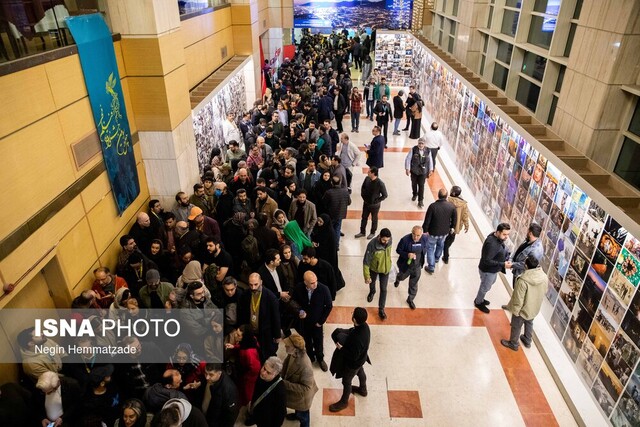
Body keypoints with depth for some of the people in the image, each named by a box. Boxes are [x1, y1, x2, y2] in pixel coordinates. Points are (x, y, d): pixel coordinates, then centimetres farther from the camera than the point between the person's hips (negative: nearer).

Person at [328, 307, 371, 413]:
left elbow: (353, 356, -32)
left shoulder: (357, 339, -45)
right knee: (360, 372, 34)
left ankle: (344, 402, 43)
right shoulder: (363, 325, -21)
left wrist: (341, 348, -20)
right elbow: (352, 331, 1)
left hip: (353, 362, -7)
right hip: (361, 358, 7)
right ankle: (363, 390, 62)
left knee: (346, 381, 18)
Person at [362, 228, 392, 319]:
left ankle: (381, 309, 29)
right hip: (374, 268, -2)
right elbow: (366, 261, -27)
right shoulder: (372, 245, -37)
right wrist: (367, 276, -21)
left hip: (385, 269, 2)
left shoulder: (389, 241, -24)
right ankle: (372, 292, 63)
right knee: (372, 282, 28)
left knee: (383, 289, 11)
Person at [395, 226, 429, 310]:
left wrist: (422, 257, 4)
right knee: (402, 277, 29)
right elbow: (398, 250, -17)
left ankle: (410, 299, 38)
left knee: (413, 284, 15)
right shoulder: (405, 240, -30)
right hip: (405, 265, -2)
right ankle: (397, 280, 67)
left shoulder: (425, 239, -19)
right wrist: (407, 254, -33)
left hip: (417, 266, 2)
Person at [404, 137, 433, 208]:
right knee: (414, 184, 17)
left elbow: (430, 160, 6)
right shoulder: (413, 149, -13)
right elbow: (408, 159, -9)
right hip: (414, 171, 0)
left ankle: (420, 200, 10)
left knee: (421, 186, -1)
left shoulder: (427, 151, -8)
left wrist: (430, 169, 10)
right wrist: (407, 169, -11)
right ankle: (414, 195, 45)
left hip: (423, 171, 0)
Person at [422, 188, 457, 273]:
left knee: (430, 248, 15)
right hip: (444, 232, 4)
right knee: (440, 244, 31)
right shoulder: (451, 206, -15)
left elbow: (427, 220, -20)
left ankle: (431, 267, 17)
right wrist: (451, 228, 16)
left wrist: (425, 230, -4)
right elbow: (454, 219, -2)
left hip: (433, 232, -4)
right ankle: (437, 258, 55)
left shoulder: (433, 206, -27)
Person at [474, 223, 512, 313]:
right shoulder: (492, 244, -36)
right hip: (488, 270, -9)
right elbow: (487, 261, -33)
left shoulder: (498, 238, -8)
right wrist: (503, 264, -32)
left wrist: (507, 259, -9)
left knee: (491, 282, 30)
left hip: (493, 269, 9)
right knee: (485, 287, 14)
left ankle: (479, 299, 52)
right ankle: (478, 302, 42)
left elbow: (502, 251, 8)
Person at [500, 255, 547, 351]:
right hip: (535, 308, 6)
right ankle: (527, 341, 53)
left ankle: (513, 344, 41)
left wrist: (515, 311, -11)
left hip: (523, 310, -6)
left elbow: (518, 299, -27)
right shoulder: (544, 277, -17)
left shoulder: (523, 280, -37)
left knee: (516, 327, 19)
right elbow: (544, 292, 2)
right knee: (529, 323, 31)